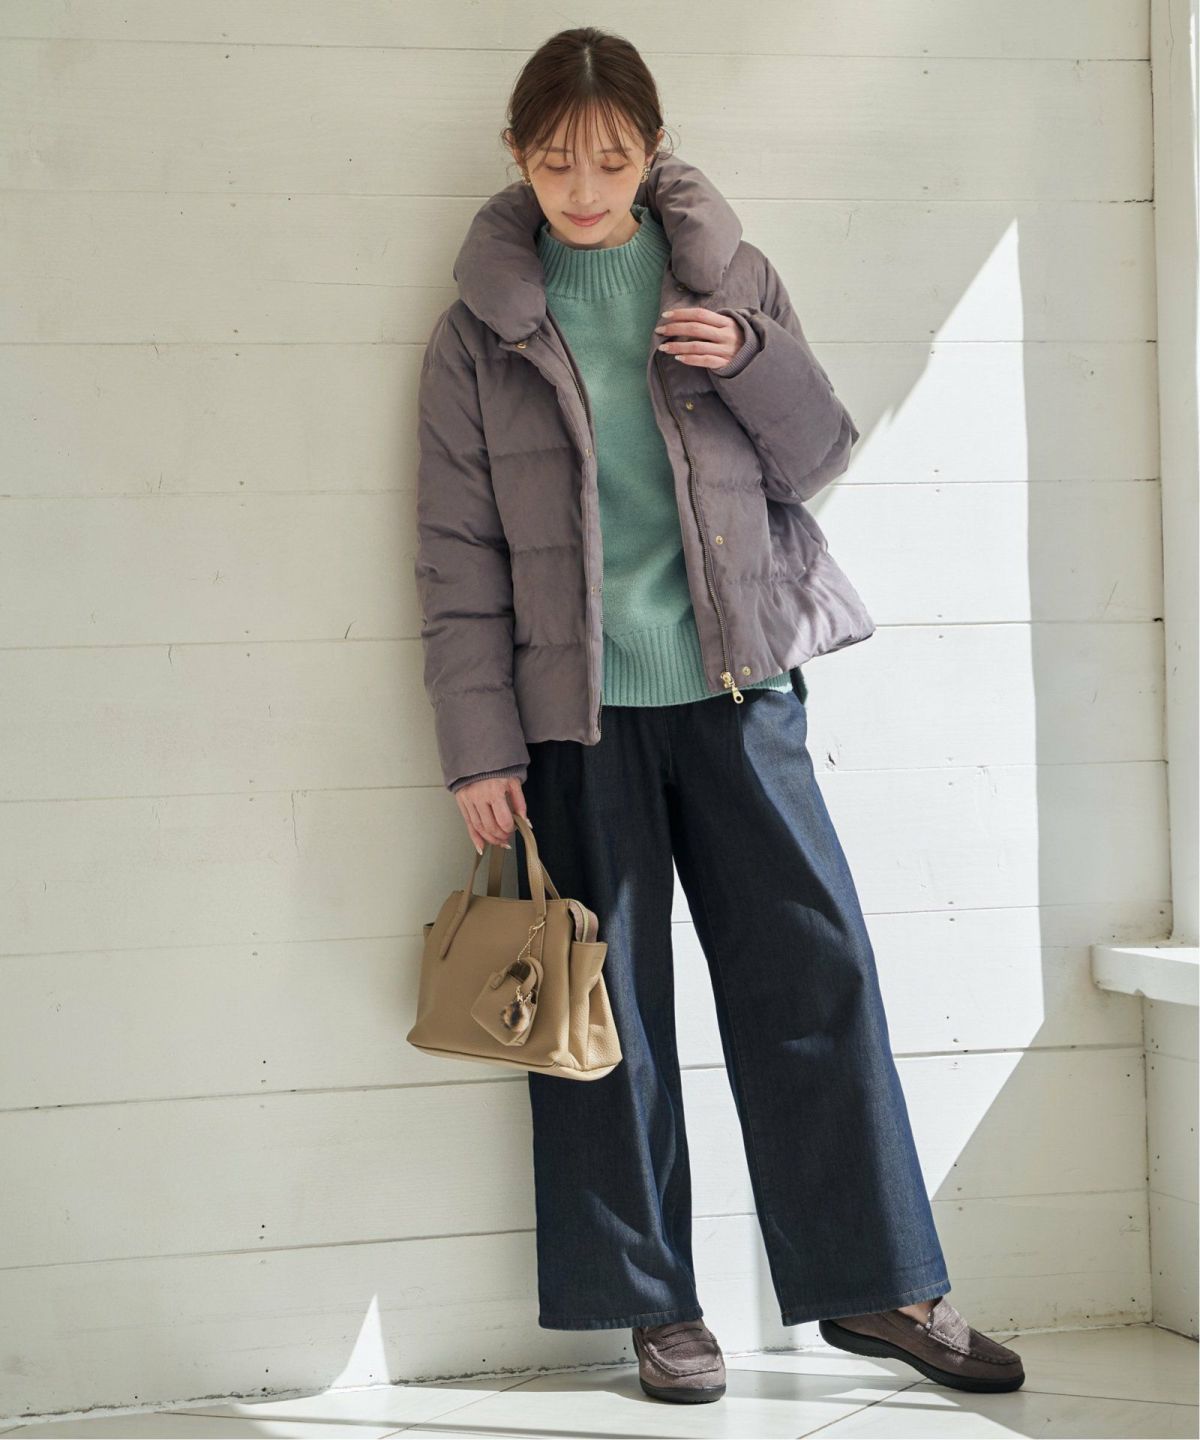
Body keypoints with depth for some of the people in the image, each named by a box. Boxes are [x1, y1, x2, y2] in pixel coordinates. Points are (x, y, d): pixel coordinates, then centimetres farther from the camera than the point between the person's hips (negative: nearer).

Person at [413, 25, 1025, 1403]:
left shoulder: (725, 272, 7)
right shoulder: (480, 327, 3)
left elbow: (819, 460, 10)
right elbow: (458, 554, 2)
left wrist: (754, 356, -9)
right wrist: (479, 745, -4)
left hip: (736, 682, 1)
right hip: (575, 706, -1)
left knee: (815, 968, 1)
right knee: (605, 999, 4)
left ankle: (875, 1283, 14)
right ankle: (654, 1302, 17)